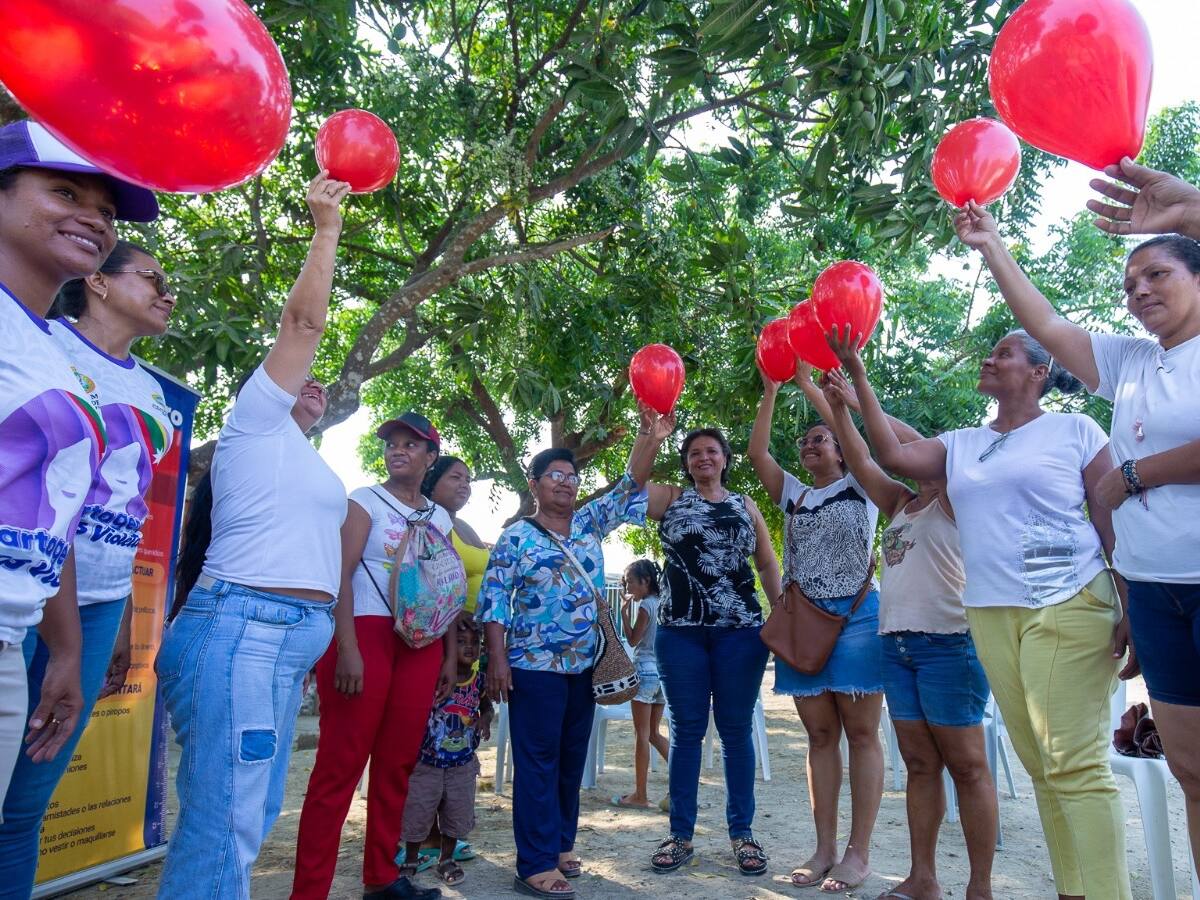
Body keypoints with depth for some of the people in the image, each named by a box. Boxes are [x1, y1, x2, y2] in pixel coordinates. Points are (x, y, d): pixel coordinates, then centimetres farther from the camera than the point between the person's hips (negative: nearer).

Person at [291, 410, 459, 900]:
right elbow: (341, 576, -9)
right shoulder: (365, 502, 0)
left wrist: (450, 655, 11)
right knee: (341, 765, -4)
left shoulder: (440, 517, 15)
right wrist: (347, 649, -18)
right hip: (367, 636, -5)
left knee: (397, 765, 10)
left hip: (422, 645, 5)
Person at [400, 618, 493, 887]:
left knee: (458, 815, 14)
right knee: (417, 814, 10)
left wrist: (485, 719, -9)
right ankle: (410, 860, 34)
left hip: (463, 765, 3)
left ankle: (447, 860, 36)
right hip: (426, 763, -3)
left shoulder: (478, 679, -5)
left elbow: (486, 706, 10)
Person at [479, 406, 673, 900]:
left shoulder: (589, 523, 8)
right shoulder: (516, 537, -4)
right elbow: (494, 599, -7)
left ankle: (561, 843, 28)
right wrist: (497, 658, -15)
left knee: (572, 759, 14)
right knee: (538, 761, -2)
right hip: (536, 665, -5)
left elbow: (629, 487, -1)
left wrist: (650, 439, -17)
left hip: (584, 665, 6)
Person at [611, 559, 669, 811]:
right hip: (663, 671, 8)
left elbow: (633, 640, -8)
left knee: (642, 734, -1)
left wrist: (624, 611, -5)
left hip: (645, 670, -8)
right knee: (654, 733, 15)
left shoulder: (645, 605, -12)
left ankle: (640, 795, 4)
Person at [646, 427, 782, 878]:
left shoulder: (745, 505, 13)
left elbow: (768, 563, 13)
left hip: (741, 631, 1)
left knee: (736, 729, 8)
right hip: (681, 631, -1)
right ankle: (681, 834, 16)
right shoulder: (670, 498, 9)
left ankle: (742, 832, 19)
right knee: (687, 730, 6)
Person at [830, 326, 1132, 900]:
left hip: (1068, 608, -5)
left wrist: (1132, 611, -8)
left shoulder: (1075, 431, 3)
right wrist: (856, 375, 0)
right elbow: (893, 455, 2)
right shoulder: (961, 445, 15)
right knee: (1039, 765, 8)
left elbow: (1114, 524, -1)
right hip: (991, 614, 5)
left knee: (1076, 765, -7)